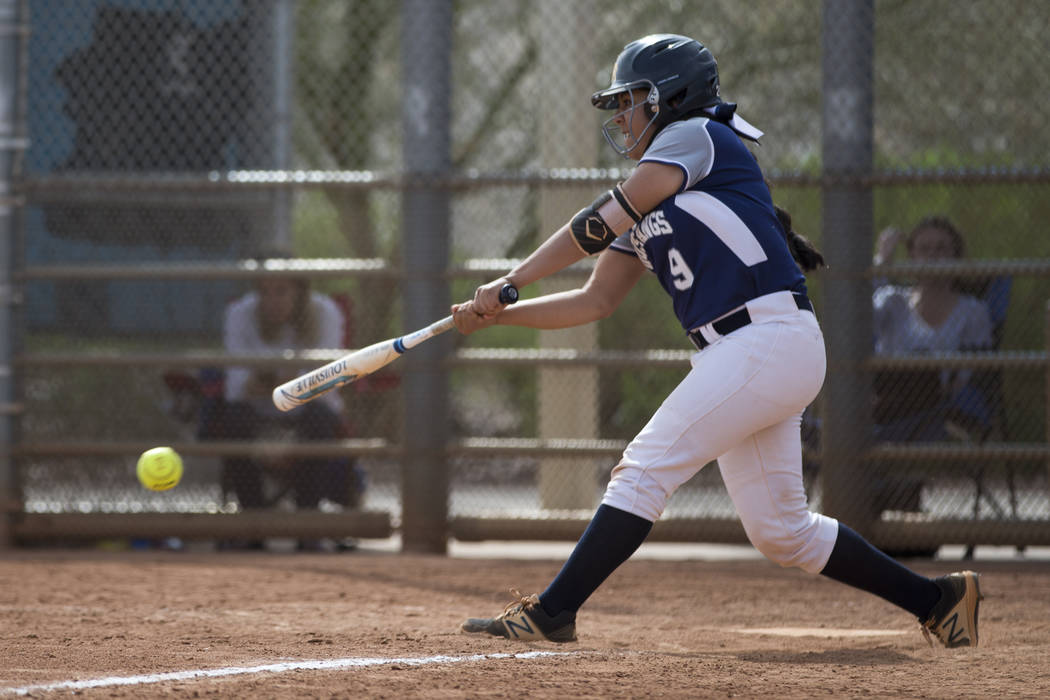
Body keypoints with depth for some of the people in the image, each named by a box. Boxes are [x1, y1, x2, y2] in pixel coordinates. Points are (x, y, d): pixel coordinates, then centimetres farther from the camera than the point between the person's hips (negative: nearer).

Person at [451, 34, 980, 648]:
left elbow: (603, 222, -9)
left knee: (646, 468, -13)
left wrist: (510, 281, -7)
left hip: (772, 338, -10)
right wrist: (498, 315, 9)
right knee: (781, 530, 10)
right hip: (732, 359, 10)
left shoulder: (697, 136, -3)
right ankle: (938, 599, 20)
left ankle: (552, 613, -14)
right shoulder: (648, 205, 23)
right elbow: (595, 302, 19)